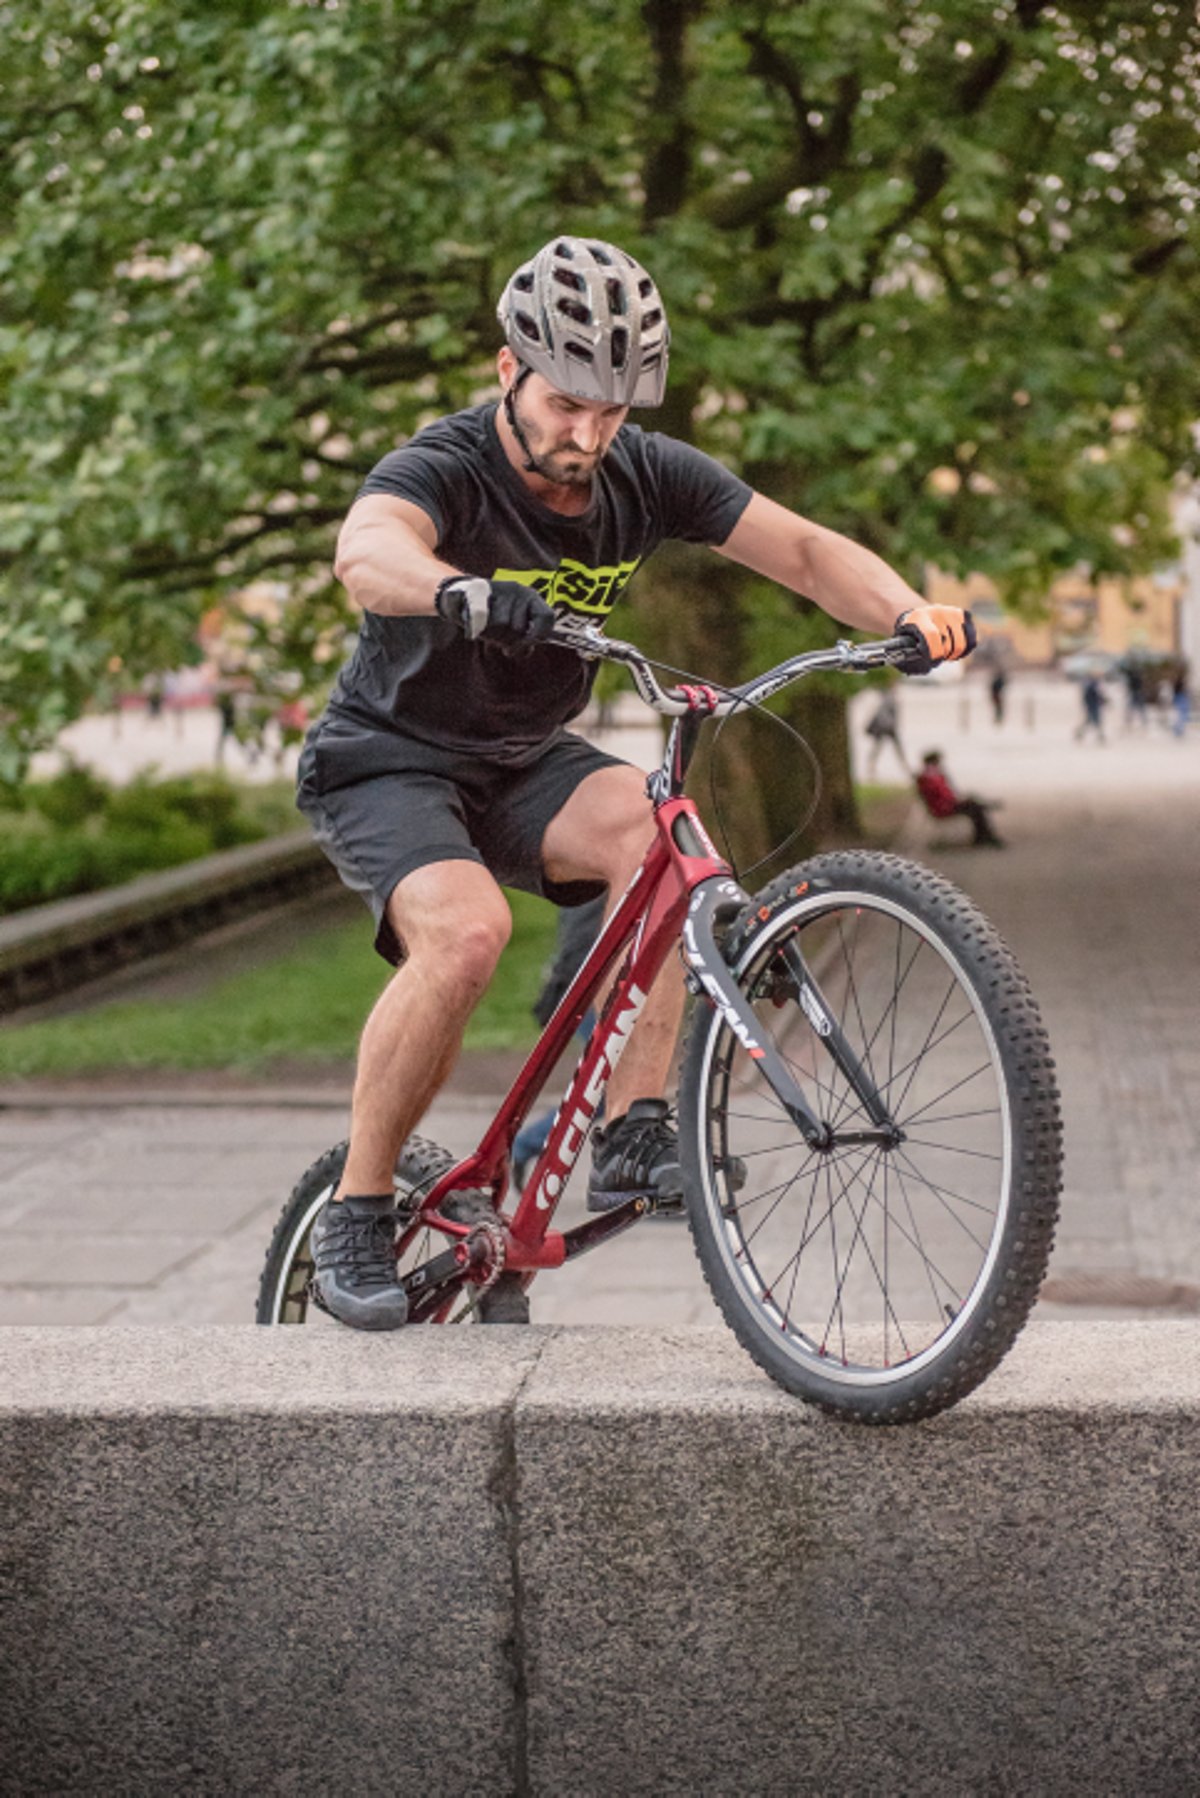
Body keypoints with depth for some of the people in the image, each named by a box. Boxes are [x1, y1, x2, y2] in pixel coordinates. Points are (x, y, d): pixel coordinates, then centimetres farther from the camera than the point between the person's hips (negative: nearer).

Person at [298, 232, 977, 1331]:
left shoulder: (643, 474, -8)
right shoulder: (446, 468, -24)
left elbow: (804, 550, -11)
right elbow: (366, 551, -47)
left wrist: (909, 613, -30)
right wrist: (470, 595, -68)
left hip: (525, 761, 5)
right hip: (390, 762, -5)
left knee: (655, 825, -26)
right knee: (464, 928, -32)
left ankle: (633, 1135, -21)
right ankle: (356, 1214, -15)